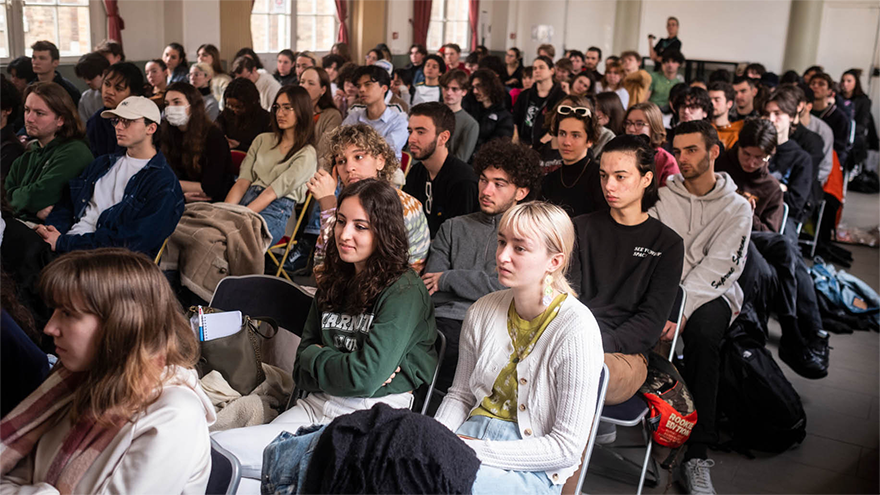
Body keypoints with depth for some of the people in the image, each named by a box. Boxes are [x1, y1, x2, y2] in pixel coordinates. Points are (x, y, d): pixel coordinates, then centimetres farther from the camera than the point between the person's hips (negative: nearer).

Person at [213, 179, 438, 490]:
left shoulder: (405, 292, -9)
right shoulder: (333, 283, 13)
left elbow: (366, 376, -18)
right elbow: (301, 371, 12)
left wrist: (315, 357, -1)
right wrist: (333, 364, -9)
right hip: (316, 406, 7)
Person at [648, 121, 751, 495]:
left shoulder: (737, 207, 3)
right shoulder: (662, 196, 9)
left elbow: (717, 268, -10)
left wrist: (681, 311, -24)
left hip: (710, 294, -2)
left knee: (701, 335, -35)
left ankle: (696, 457, -31)